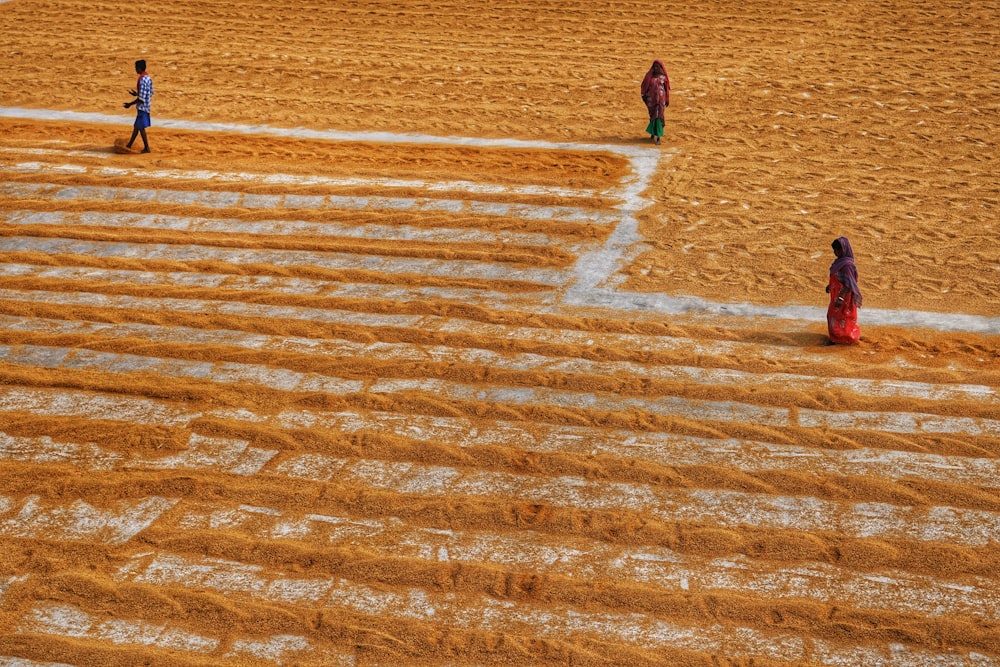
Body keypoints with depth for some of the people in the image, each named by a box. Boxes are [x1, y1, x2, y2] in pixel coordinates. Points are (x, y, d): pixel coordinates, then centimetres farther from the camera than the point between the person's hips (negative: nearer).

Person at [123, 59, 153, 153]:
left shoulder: (142, 80, -23)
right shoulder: (148, 78, 6)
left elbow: (141, 99, -24)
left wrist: (130, 104, -11)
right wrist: (137, 94, 18)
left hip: (142, 107, -9)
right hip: (146, 106, 9)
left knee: (141, 127, 0)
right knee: (136, 126, 17)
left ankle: (146, 148, 6)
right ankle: (129, 145, 28)